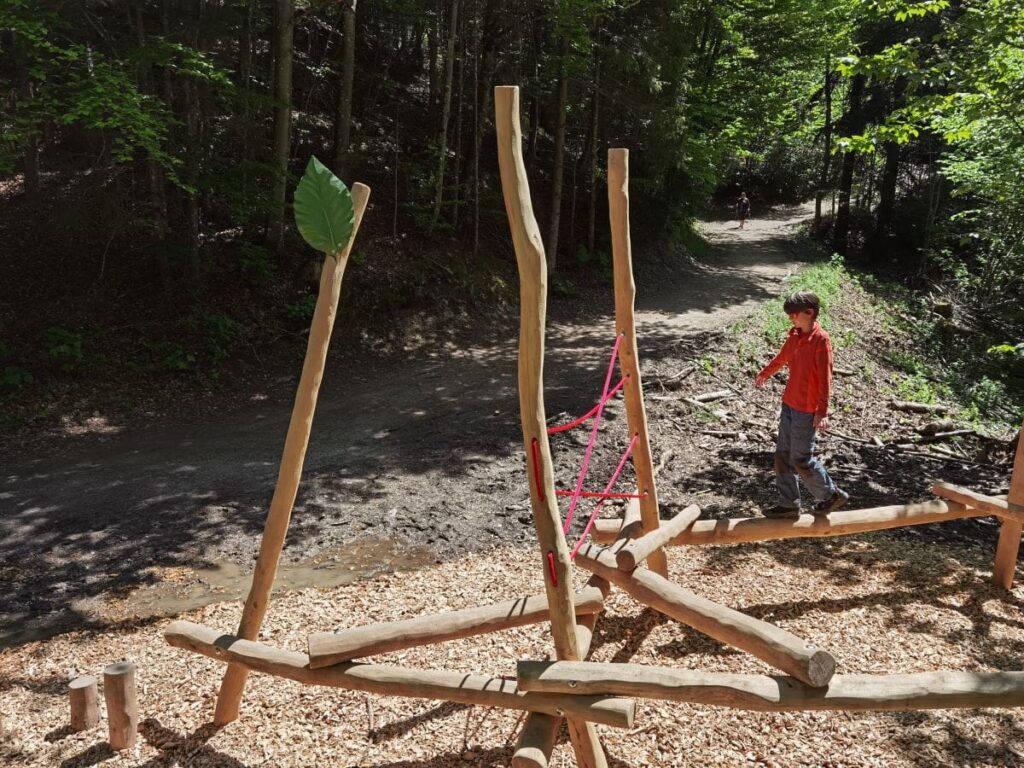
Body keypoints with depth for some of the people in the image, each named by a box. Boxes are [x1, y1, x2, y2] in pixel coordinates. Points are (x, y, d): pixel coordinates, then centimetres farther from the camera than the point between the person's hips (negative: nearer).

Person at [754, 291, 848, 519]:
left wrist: (822, 411, -26)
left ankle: (831, 495, 18)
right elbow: (781, 359, 26)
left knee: (801, 459, -2)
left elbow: (825, 378, -20)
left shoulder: (820, 339, -16)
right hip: (789, 404, 8)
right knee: (783, 455, 10)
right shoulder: (794, 335, 7)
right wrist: (764, 374, 43)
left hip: (806, 409, -8)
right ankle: (789, 504, 19)